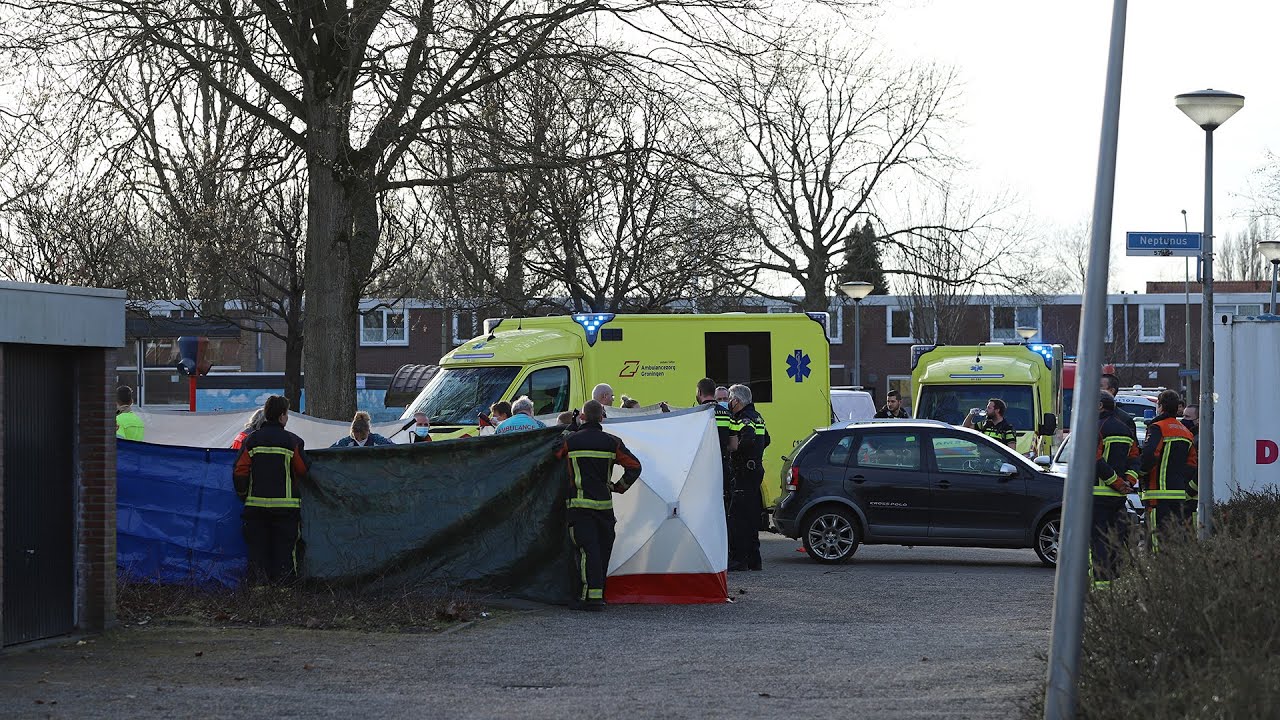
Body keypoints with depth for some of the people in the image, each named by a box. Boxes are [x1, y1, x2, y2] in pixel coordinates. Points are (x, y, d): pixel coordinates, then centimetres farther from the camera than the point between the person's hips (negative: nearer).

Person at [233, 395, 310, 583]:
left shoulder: (251, 440, 2)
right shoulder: (292, 441, -4)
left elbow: (240, 471, -1)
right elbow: (304, 471, -2)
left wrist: (243, 495, 13)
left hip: (256, 503, 2)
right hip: (285, 504, -2)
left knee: (257, 549, 8)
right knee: (284, 550, 3)